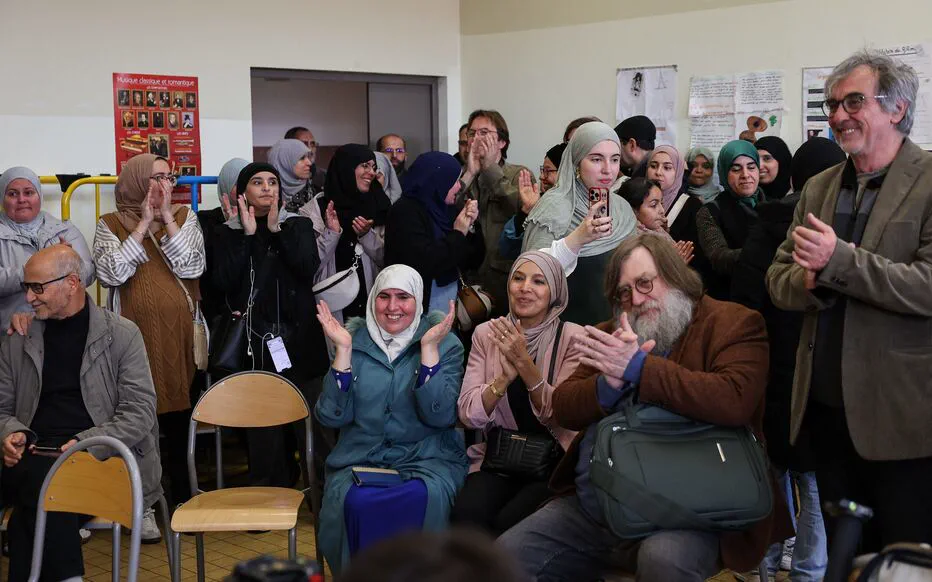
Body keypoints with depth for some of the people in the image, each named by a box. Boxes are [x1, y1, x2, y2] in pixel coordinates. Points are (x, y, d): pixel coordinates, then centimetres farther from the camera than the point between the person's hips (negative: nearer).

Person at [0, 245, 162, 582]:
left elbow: (140, 413, -1)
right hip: (33, 460, 3)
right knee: (44, 479, -34)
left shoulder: (122, 334, 6)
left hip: (103, 459, -2)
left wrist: (86, 444, -15)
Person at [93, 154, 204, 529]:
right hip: (136, 334, -2)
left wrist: (167, 219, -8)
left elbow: (192, 267, -5)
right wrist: (144, 224, -11)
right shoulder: (111, 225, 4)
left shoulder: (184, 217, 9)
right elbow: (110, 273, -12)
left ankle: (183, 496, 22)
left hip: (180, 334, 2)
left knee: (180, 417, 8)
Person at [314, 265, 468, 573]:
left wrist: (428, 348, -15)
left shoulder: (445, 343, 5)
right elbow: (332, 417, -2)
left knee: (422, 498, -35)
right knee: (356, 501, -32)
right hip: (360, 458, 1)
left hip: (427, 457, -1)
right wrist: (343, 349, -9)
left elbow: (440, 417, -10)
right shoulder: (355, 339, 9)